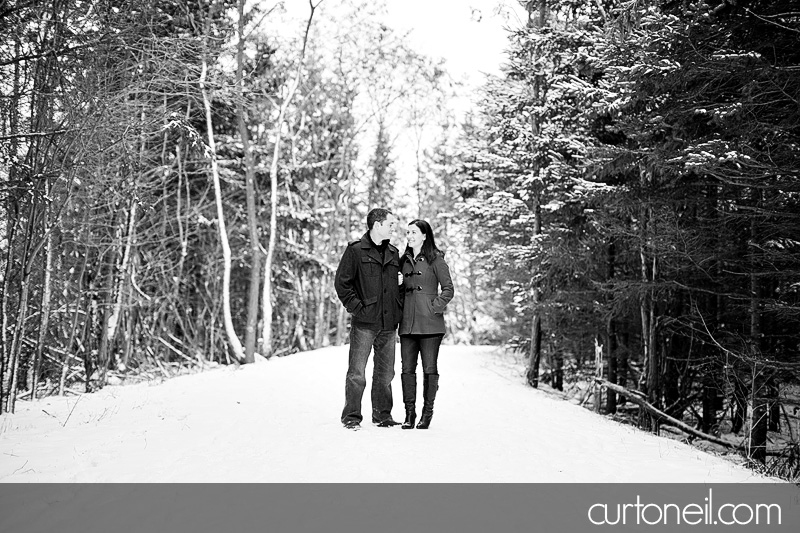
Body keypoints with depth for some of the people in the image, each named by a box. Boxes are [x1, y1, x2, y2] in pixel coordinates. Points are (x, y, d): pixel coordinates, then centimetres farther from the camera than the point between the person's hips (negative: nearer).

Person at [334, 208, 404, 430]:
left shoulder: (394, 254, 15)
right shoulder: (355, 250, -2)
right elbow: (341, 283, -5)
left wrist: (398, 311, 10)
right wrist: (357, 307, -10)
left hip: (388, 325, 5)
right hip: (364, 323, -5)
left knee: (385, 374, 11)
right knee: (357, 373, -3)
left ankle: (383, 415, 21)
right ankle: (351, 417, 7)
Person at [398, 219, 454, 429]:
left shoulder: (435, 259, -2)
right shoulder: (404, 260, 15)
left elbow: (448, 289, -3)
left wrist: (435, 307, -10)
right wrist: (400, 310, 7)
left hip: (429, 323, -5)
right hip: (407, 323, 5)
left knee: (429, 368, 0)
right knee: (407, 368, 3)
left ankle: (427, 412, 11)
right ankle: (409, 412, 12)